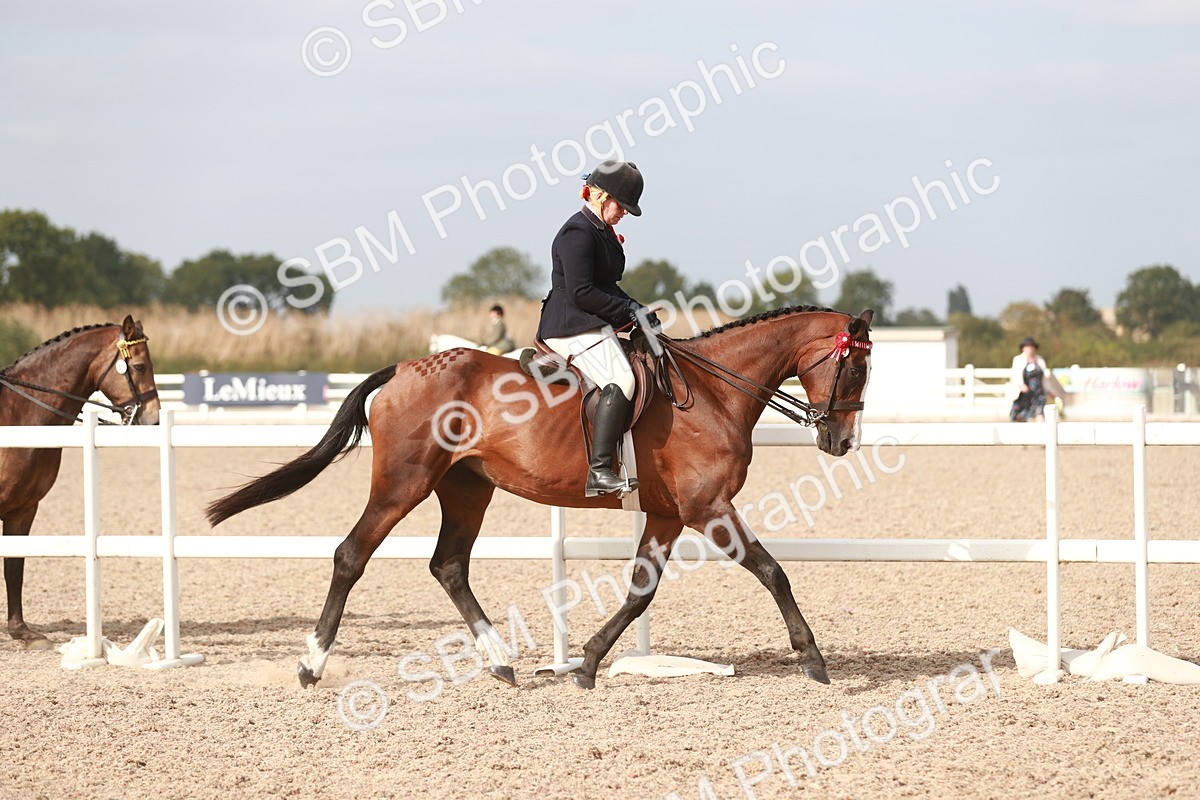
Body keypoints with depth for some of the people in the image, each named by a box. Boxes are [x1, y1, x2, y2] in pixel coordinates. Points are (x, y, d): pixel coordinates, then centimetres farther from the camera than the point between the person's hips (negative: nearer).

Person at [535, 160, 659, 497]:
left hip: (591, 327, 11)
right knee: (621, 381, -29)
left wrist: (635, 308, 9)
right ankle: (599, 471, -37)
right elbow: (580, 293, -20)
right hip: (574, 327, -11)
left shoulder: (602, 232, 21)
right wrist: (629, 312, -14)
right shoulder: (578, 233, -12)